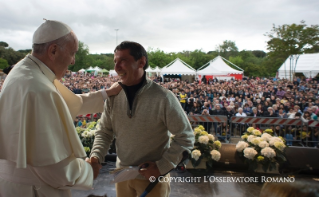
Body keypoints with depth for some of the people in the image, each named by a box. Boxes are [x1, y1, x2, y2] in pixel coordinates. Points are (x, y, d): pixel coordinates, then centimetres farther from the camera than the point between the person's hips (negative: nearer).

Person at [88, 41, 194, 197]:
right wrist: (95, 157, -15)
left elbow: (186, 137, -13)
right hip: (122, 173, 4)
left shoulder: (163, 98, -20)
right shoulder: (113, 96, -8)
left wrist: (162, 166, -16)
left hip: (152, 178, -4)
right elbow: (104, 132, 1)